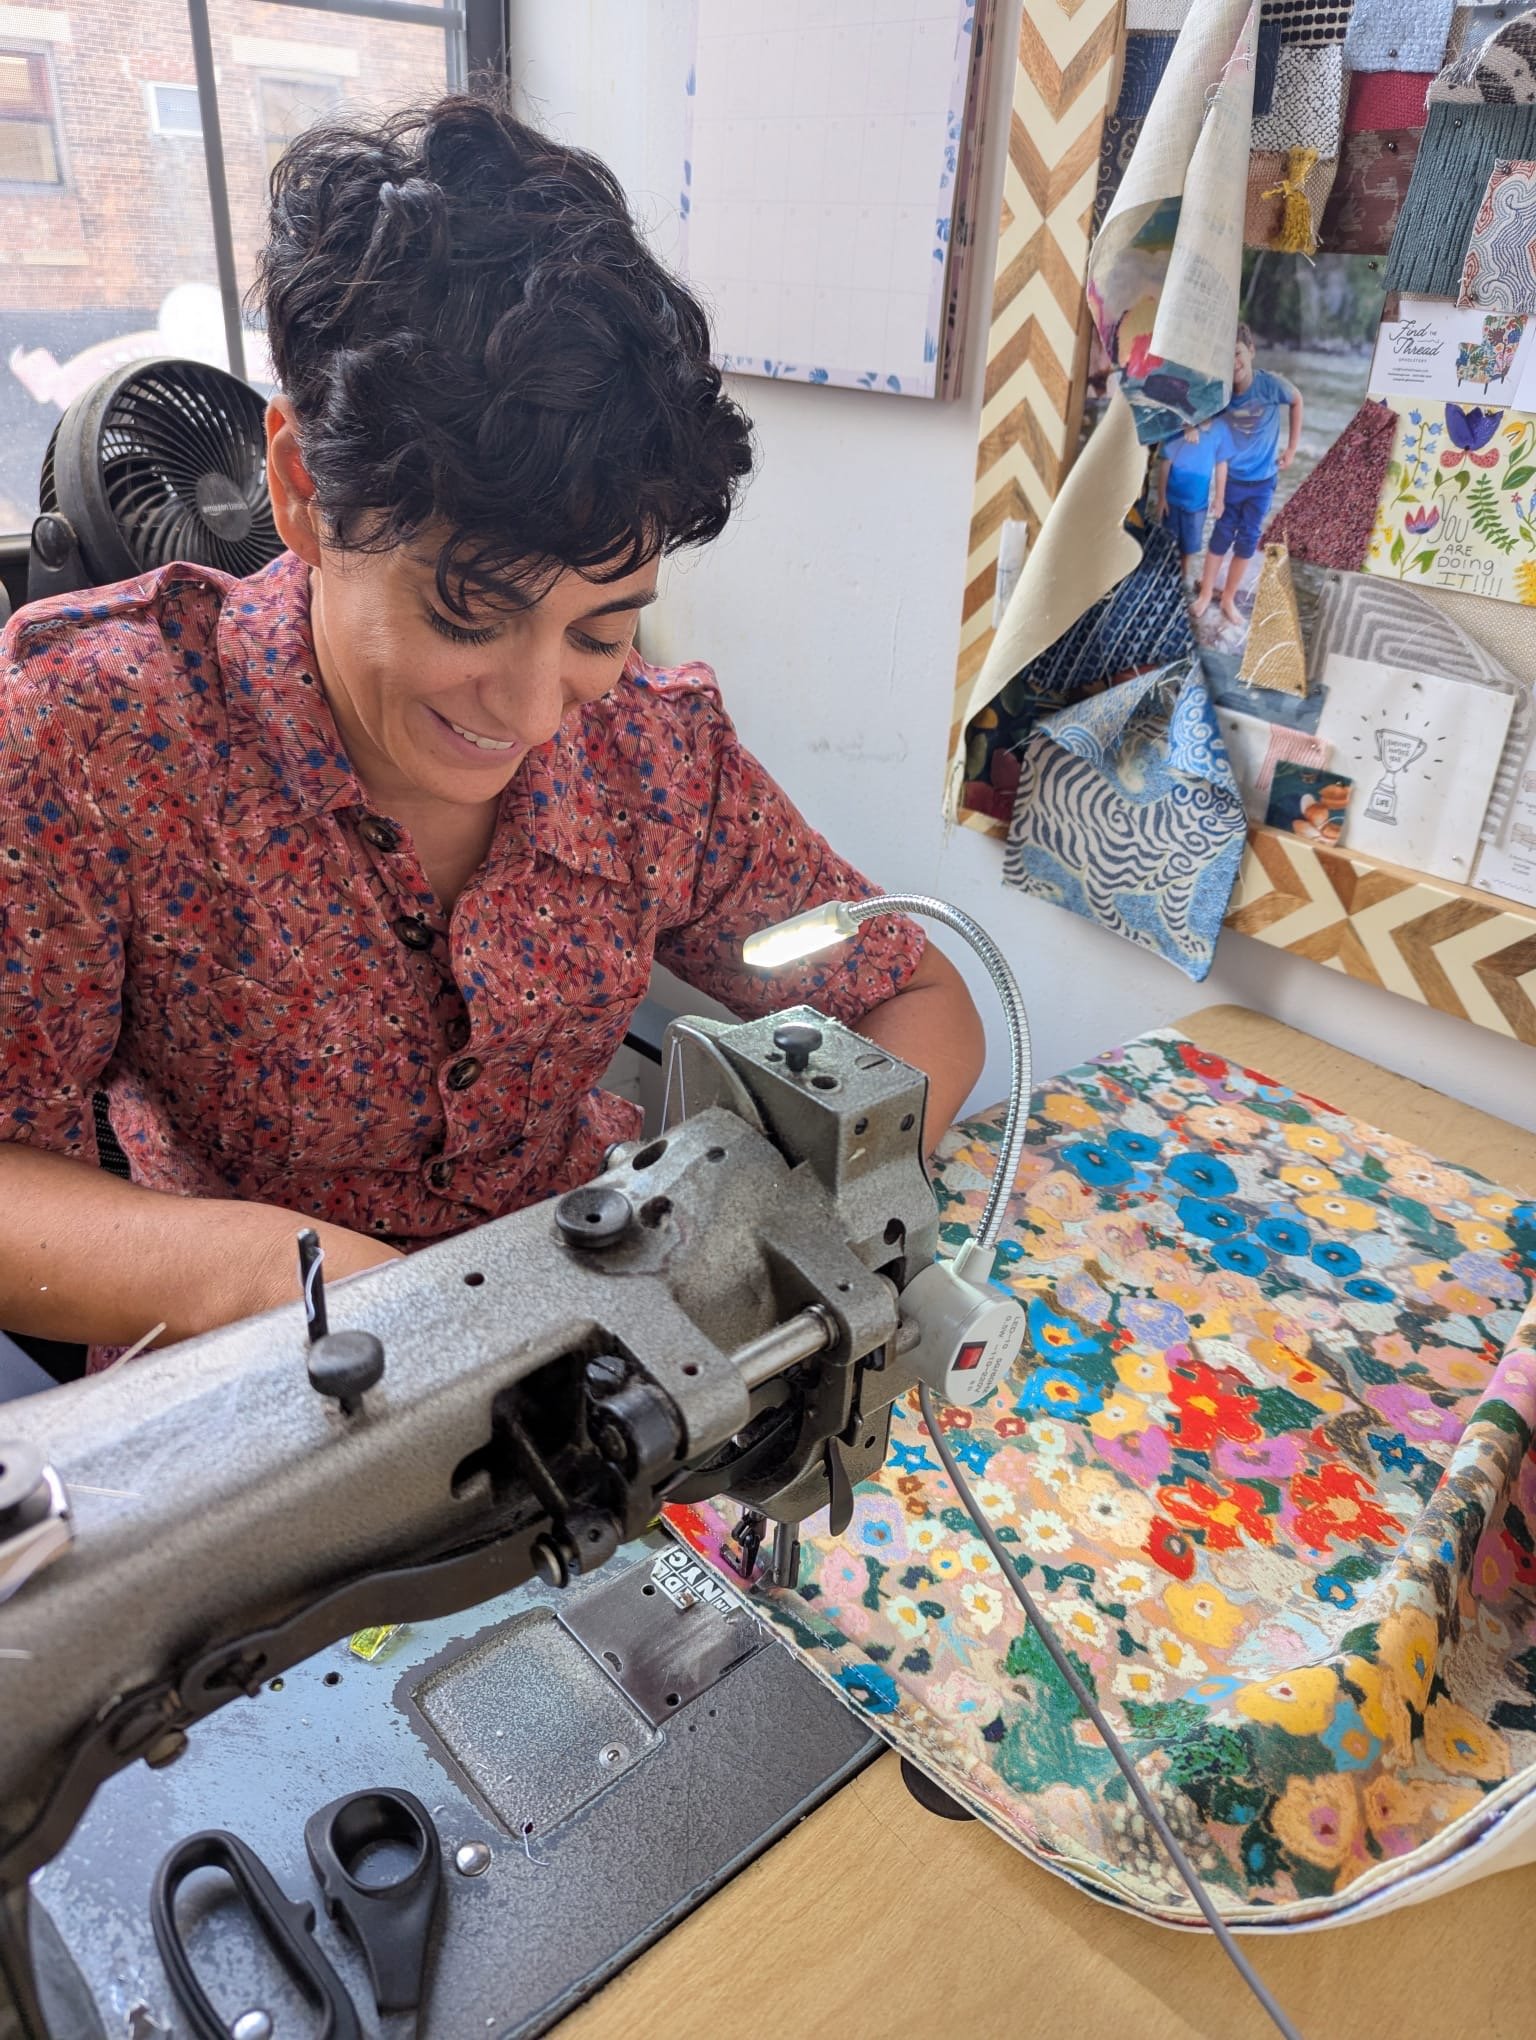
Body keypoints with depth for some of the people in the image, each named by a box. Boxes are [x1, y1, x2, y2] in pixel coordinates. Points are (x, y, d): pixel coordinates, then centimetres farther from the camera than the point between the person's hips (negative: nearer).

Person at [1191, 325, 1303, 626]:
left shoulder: (1272, 385, -19)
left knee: (1247, 540, 8)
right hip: (1232, 478, 0)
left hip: (1262, 479, 0)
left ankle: (1228, 598, 21)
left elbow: (1297, 401, 0)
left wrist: (1292, 447, 1)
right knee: (1222, 535, 7)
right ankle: (1206, 593, 23)